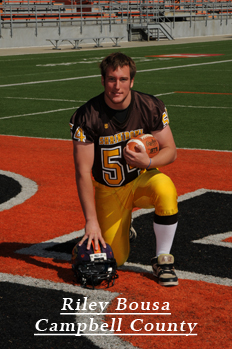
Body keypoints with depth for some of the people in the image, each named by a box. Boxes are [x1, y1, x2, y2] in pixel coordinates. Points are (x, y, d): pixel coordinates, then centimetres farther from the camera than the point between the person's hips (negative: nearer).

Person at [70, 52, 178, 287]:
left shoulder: (151, 107, -15)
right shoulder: (86, 117, -20)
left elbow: (170, 151, -8)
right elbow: (83, 172, -19)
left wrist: (148, 162, -31)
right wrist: (91, 220, -25)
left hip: (143, 179, 0)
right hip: (109, 190, 0)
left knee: (165, 188, -36)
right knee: (114, 260, -5)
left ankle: (162, 259, -17)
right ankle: (122, 228, 32)